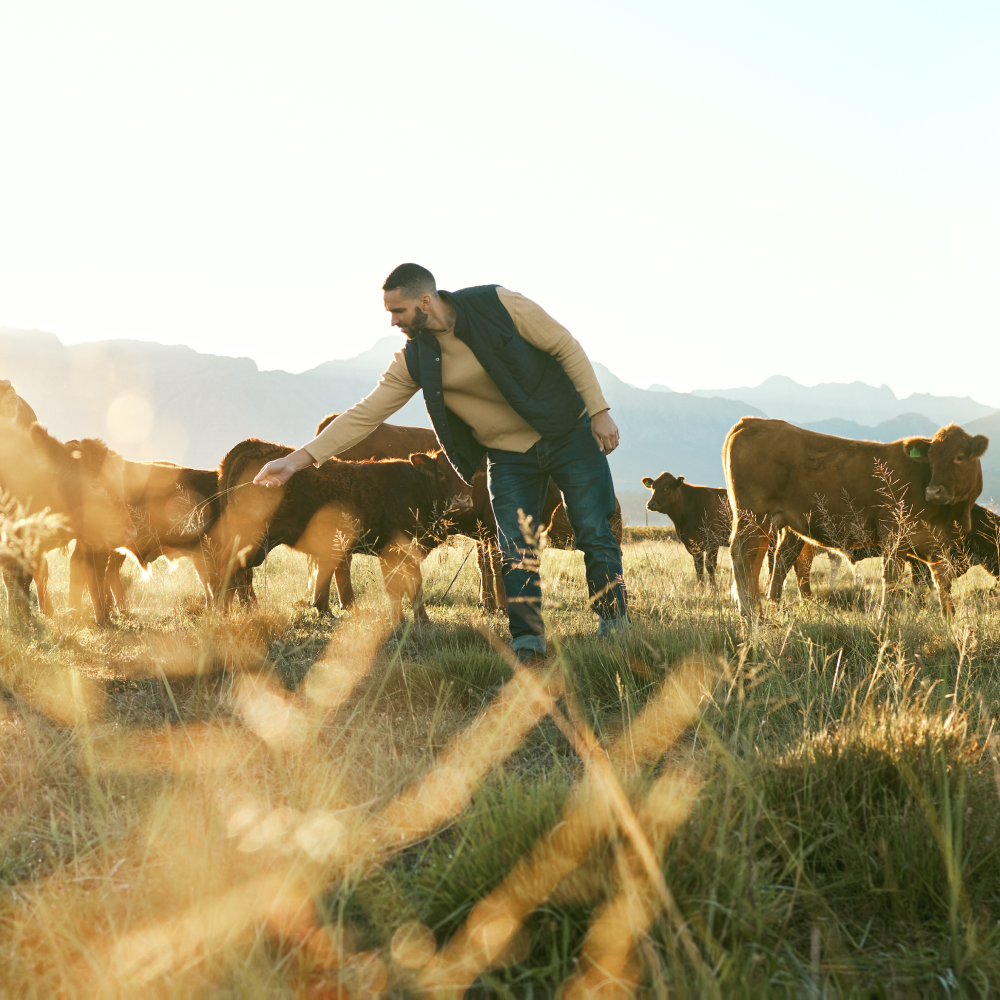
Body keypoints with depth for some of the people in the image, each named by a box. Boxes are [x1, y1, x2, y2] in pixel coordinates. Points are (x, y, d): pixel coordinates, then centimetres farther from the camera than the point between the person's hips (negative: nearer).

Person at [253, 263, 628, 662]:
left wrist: (599, 411, -13)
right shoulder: (414, 361, -7)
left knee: (595, 536, 0)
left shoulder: (499, 306, -17)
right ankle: (528, 647, 4)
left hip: (569, 435, -3)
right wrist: (299, 458, -15)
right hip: (509, 457, 3)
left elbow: (566, 348, -9)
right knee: (516, 553, -6)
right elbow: (364, 415, -7)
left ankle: (615, 632, 14)